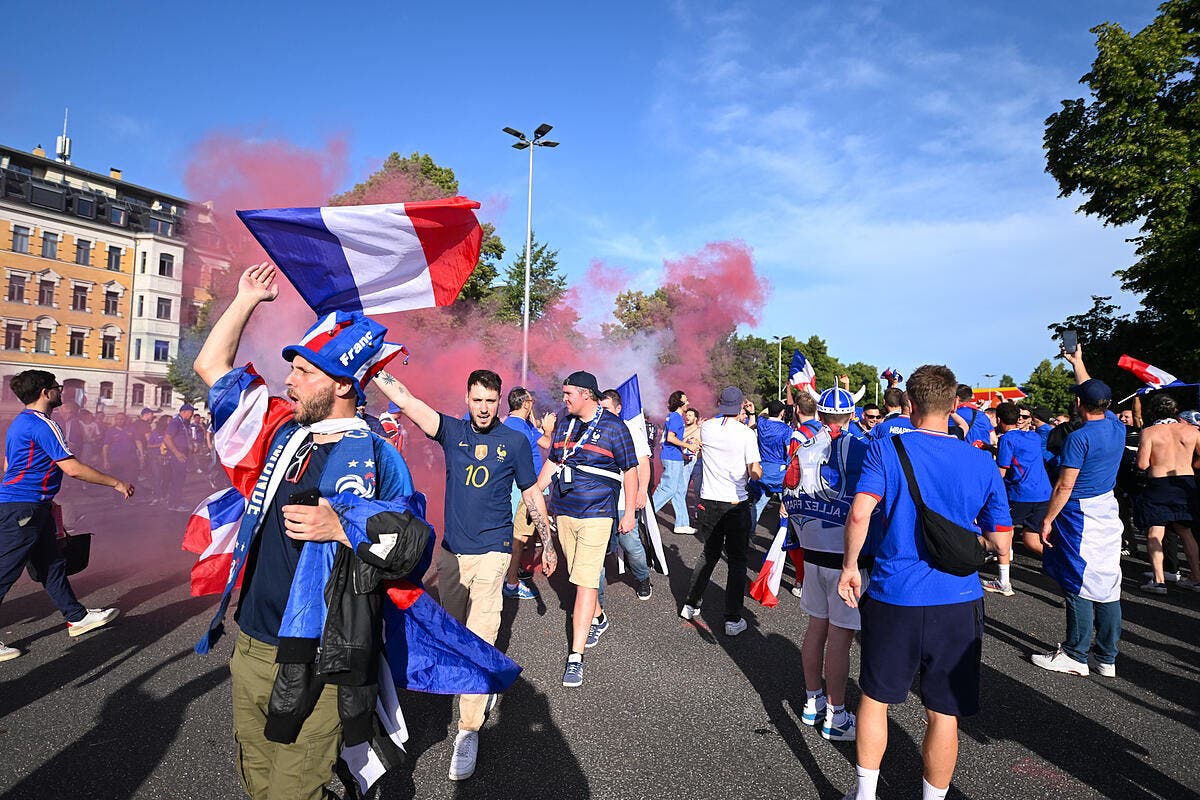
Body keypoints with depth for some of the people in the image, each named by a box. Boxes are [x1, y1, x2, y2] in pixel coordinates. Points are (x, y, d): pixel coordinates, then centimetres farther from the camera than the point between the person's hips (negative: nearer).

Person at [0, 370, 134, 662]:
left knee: (52, 564, 15)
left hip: (33, 509, 10)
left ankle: (77, 617, 25)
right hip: (24, 509, -10)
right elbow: (72, 468, -22)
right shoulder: (43, 425, -17)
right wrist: (116, 483, -14)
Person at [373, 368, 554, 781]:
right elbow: (406, 400, -9)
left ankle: (469, 731, 3)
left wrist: (547, 544, 7)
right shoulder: (453, 431, 1)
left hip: (491, 552, -3)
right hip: (451, 550, 4)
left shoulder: (515, 441, -2)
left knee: (479, 639, -8)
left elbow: (532, 494, 5)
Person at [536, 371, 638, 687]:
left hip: (596, 514, -6)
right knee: (579, 575, 17)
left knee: (585, 582, -10)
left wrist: (630, 512, -5)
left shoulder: (613, 426, -6)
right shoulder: (563, 424, 10)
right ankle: (595, 618, 41)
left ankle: (576, 656, -8)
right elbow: (552, 462, 20)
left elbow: (630, 469, -2)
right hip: (563, 511, 6)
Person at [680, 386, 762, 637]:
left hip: (709, 501, 4)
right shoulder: (747, 433, -12)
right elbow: (755, 473, -13)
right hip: (736, 504, -4)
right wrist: (758, 470, 8)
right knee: (737, 560, 7)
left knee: (709, 553, 20)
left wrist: (737, 420, 27)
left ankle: (690, 605, 26)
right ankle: (732, 619, 8)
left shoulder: (706, 428, -1)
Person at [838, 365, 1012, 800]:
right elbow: (1000, 543, 1)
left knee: (875, 697, 18)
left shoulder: (886, 449, -8)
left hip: (893, 596, -1)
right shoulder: (982, 463, -1)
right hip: (957, 602, 1)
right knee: (943, 714, 14)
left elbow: (859, 514, -21)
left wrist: (849, 567, -7)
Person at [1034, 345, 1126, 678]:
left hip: (1080, 516, -8)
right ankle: (1107, 659, 18)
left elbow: (1064, 486, -19)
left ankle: (1075, 657, 9)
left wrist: (1047, 520, -11)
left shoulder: (1078, 438, -18)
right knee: (1107, 586, 10)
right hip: (1108, 512, 8)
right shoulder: (1116, 426, 4)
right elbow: (1095, 393, 23)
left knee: (1078, 587, 0)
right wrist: (1077, 362, 33)